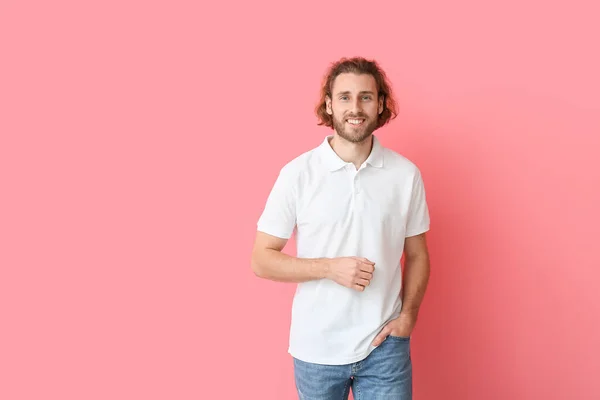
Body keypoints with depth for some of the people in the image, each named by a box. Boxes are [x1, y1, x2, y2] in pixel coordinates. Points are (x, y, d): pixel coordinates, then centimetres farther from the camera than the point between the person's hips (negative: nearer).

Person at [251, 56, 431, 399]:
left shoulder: (406, 174, -3)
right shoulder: (297, 174, -8)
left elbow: (417, 255, 7)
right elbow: (262, 261, -5)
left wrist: (407, 316, -6)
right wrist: (330, 268, -17)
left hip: (384, 347, 1)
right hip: (316, 349, 0)